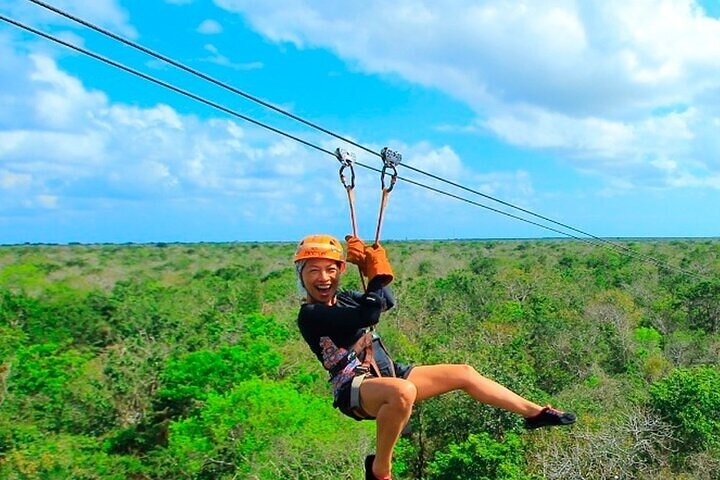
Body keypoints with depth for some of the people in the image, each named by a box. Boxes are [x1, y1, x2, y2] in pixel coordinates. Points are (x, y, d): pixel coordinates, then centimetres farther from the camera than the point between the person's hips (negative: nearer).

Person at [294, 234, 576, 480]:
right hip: (354, 388, -8)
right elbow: (367, 315, -27)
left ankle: (535, 412, 23)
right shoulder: (309, 315, -15)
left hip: (387, 375, 9)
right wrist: (376, 274, -17)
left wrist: (372, 268, -7)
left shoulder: (341, 299, 12)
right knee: (403, 391, -42)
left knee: (464, 374, 8)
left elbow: (386, 302, 6)